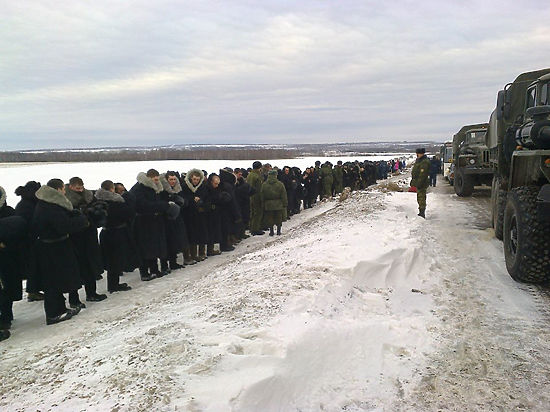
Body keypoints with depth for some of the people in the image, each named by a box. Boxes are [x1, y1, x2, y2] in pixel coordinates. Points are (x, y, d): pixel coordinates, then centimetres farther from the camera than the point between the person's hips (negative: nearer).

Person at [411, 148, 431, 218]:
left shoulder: (424, 162, -19)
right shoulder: (419, 160, 15)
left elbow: (422, 174, -24)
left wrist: (419, 183, -26)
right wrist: (413, 181, 24)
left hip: (421, 184, -11)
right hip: (418, 182, 11)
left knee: (421, 197, -11)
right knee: (419, 197, 17)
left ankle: (422, 213, -10)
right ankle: (421, 212, 26)